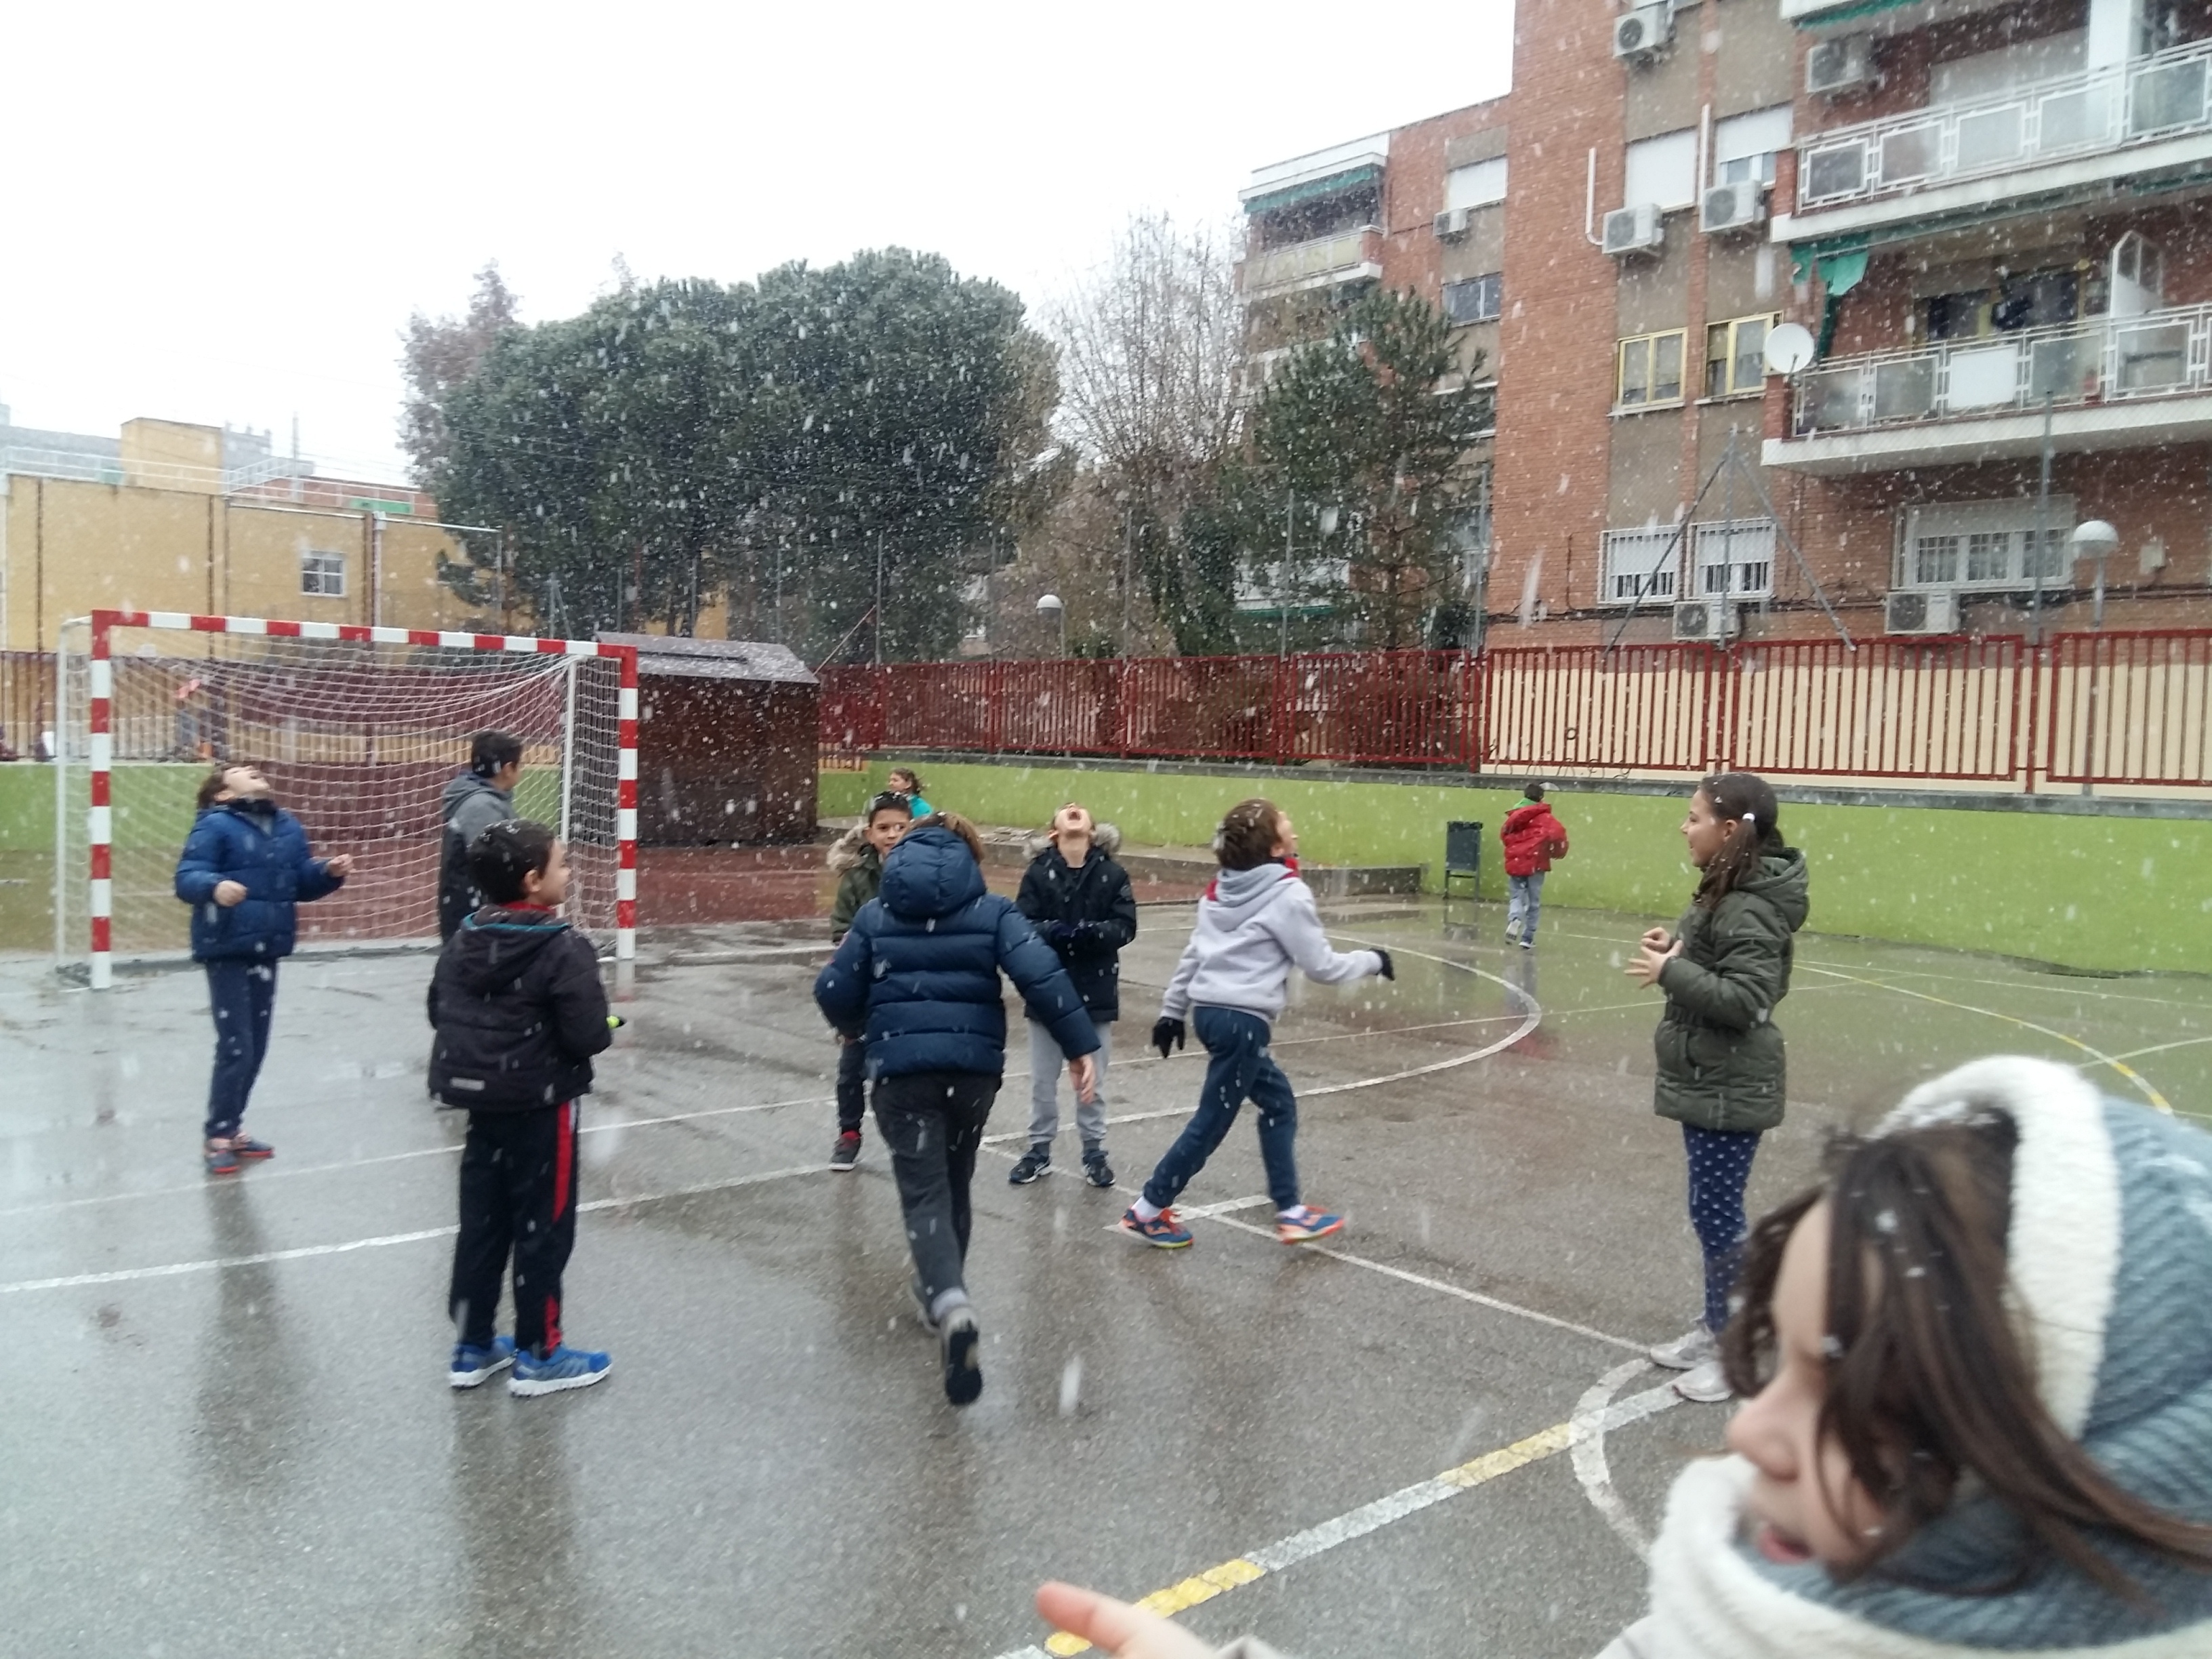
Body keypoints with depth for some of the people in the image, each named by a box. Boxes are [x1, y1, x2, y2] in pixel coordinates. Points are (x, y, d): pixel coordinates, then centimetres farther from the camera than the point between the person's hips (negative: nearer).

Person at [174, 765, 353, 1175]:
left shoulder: (288, 827, 11)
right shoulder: (215, 826, -10)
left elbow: (303, 884, 15)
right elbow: (186, 878, -19)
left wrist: (330, 873, -4)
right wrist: (215, 886, -39)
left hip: (266, 952, 7)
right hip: (227, 952, -7)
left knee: (255, 1048, 14)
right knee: (235, 1048, -6)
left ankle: (230, 1129, 28)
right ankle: (216, 1138, 8)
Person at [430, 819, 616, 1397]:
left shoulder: (462, 941, 2)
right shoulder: (564, 950, -20)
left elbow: (439, 1012, 11)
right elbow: (588, 1037, -23)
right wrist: (606, 1026, -1)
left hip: (481, 1098, 7)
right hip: (541, 1105, -7)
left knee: (482, 1223, 15)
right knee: (542, 1229, 5)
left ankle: (472, 1347, 25)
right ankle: (538, 1355, 15)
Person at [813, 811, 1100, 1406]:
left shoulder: (876, 915, 8)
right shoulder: (992, 911, 5)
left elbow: (835, 994, 6)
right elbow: (1041, 975, -10)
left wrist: (861, 1028, 28)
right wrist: (1080, 1045, -8)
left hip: (902, 1068, -1)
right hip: (975, 1065, 1)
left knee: (925, 1193, -3)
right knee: (955, 1184, 22)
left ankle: (951, 1308, -27)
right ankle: (942, 1292, 38)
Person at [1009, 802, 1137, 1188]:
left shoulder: (1113, 874, -4)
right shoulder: (1038, 873, -5)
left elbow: (1125, 927, -8)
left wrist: (1092, 933, -25)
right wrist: (1056, 931, -27)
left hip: (1095, 990, 0)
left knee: (1093, 1078, 12)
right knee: (1042, 1079, 10)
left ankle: (1094, 1150, 25)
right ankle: (1039, 1148, 25)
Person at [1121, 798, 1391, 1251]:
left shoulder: (1221, 890, 10)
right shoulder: (1289, 895, -11)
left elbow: (1193, 955, 15)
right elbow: (1322, 966, -6)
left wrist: (1171, 1011, 21)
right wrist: (1372, 960, 10)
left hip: (1210, 1010, 8)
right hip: (1242, 1019, -8)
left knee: (1279, 1103, 19)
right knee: (1210, 1124, 4)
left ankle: (1290, 1212, 23)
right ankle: (1146, 1211, 14)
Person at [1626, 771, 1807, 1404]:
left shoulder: (1747, 909, -22)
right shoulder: (1727, 895, 9)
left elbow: (1745, 999, -26)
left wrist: (1671, 973, -25)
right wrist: (1679, 948, 4)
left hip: (1728, 1090, -10)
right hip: (1708, 1082, 10)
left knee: (1716, 1215, 0)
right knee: (1714, 1213, 18)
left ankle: (1734, 1350, 12)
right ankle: (1717, 1326, 31)